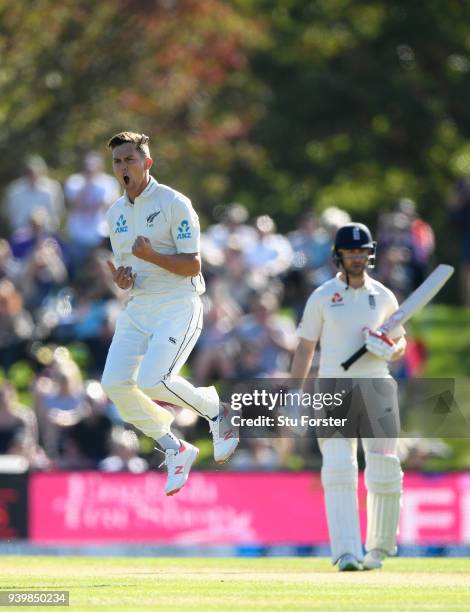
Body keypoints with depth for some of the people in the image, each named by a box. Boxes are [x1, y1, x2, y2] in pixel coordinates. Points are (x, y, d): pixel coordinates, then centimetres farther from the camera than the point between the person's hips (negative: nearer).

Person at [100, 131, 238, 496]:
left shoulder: (174, 204, -7)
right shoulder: (116, 214, 14)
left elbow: (193, 265, -11)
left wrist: (151, 256, -26)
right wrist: (122, 279, -2)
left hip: (178, 305, -7)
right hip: (138, 308, 7)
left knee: (153, 381, -25)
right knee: (116, 383, -12)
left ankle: (215, 408, 5)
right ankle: (175, 450, 6)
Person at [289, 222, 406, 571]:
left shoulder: (384, 297, 8)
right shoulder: (322, 298, 3)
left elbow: (401, 343, 17)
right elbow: (305, 349, 6)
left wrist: (391, 350, -8)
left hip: (376, 389, 2)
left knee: (384, 471, -1)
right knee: (339, 468, -14)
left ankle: (380, 548, 19)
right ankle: (347, 552, -20)